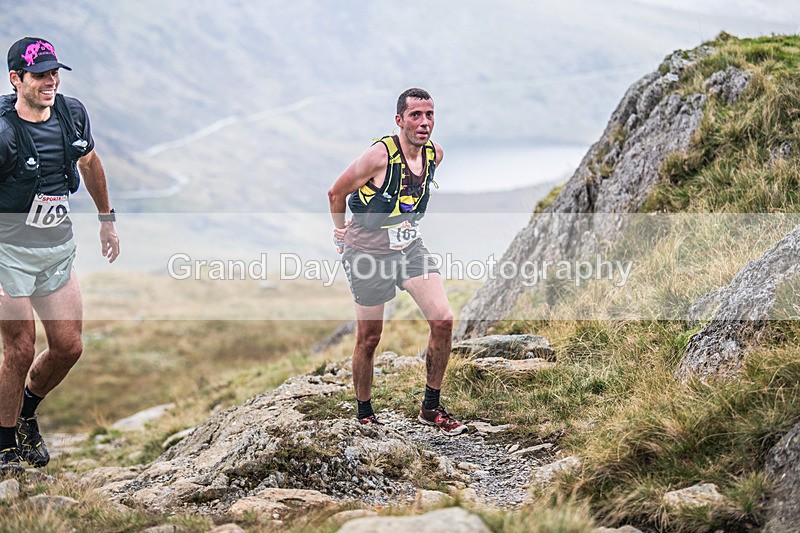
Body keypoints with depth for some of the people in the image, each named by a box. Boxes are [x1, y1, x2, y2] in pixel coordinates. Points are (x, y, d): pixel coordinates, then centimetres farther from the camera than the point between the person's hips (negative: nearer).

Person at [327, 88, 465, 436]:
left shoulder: (435, 154, -3)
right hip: (368, 251, -5)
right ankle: (364, 413, 24)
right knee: (369, 338, 4)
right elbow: (336, 193, -8)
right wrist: (340, 234, 3)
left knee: (443, 321, -8)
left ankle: (431, 408, 6)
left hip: (410, 246, 5)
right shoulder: (381, 155, -22)